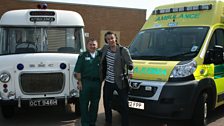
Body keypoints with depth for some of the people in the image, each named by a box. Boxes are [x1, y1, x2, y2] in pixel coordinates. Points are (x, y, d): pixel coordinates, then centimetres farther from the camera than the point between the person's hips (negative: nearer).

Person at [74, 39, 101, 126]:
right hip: (85, 82, -2)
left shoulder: (100, 56, 9)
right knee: (84, 104, 1)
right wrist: (79, 82, -7)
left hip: (97, 83, 3)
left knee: (95, 104, 10)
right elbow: (78, 71, 0)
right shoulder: (83, 56, 4)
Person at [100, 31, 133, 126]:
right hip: (108, 82, 5)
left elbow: (130, 64, -6)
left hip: (120, 82, -5)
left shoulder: (123, 50, -12)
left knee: (124, 105, 1)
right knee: (106, 103, 17)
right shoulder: (105, 48, 2)